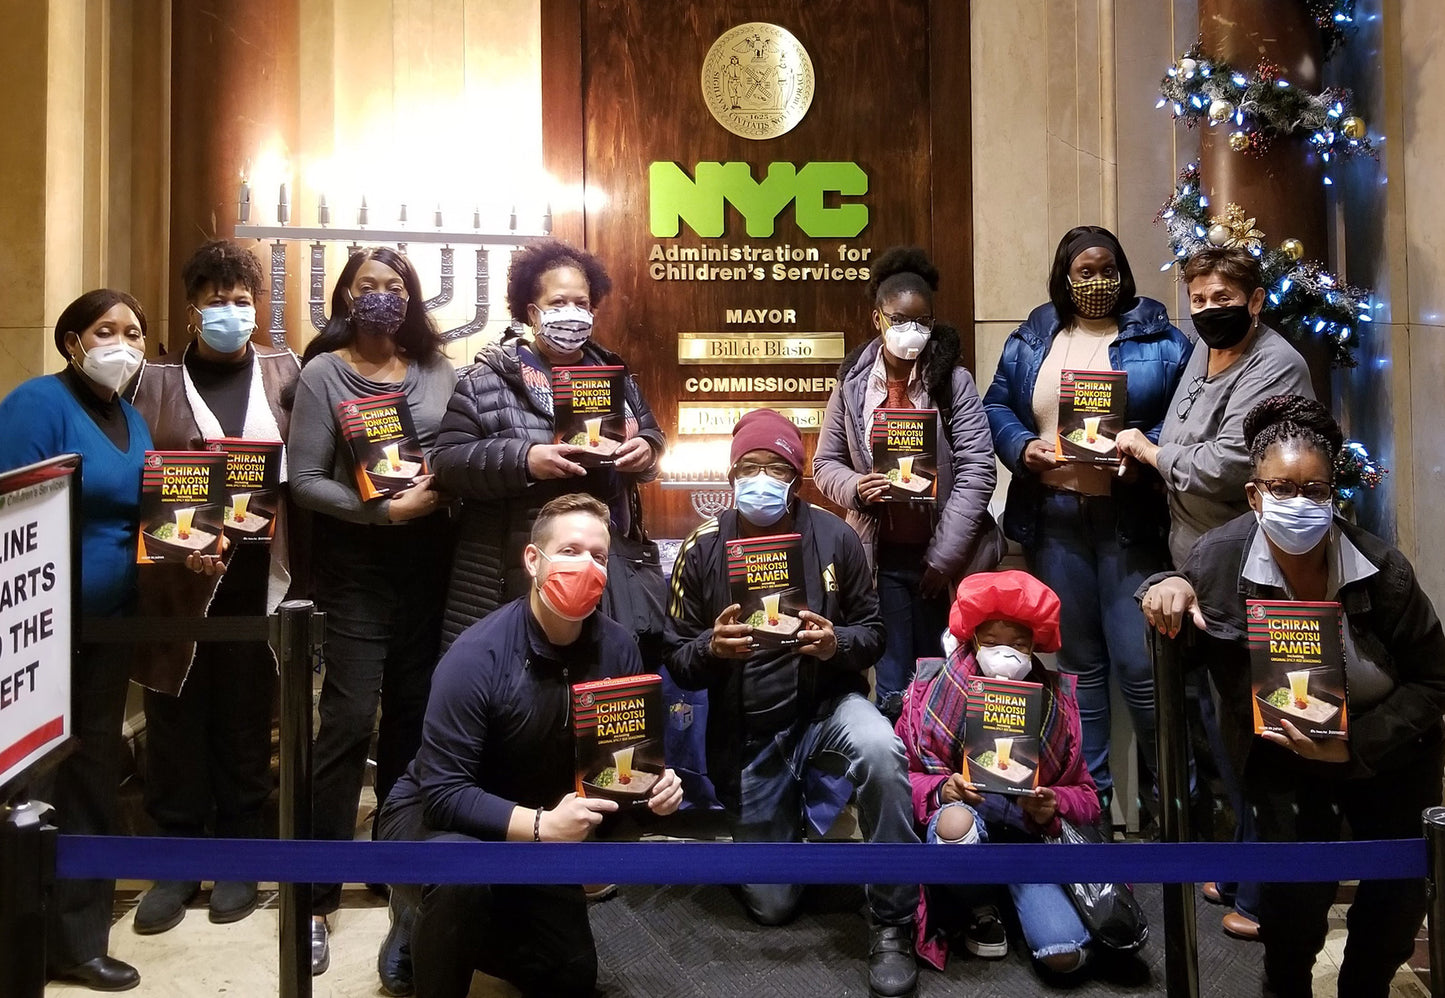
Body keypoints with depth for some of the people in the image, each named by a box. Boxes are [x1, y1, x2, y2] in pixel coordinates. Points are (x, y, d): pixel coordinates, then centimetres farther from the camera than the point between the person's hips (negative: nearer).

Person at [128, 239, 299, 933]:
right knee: (175, 718, 6)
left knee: (246, 718, 7)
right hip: (177, 578, 0)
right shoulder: (156, 379, 8)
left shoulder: (285, 373, 9)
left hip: (256, 576, 0)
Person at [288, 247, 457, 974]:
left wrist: (444, 487, -12)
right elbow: (304, 480, -9)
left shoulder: (436, 370, 7)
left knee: (414, 712, 11)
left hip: (428, 558, 4)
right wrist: (384, 509, -17)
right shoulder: (322, 374, -4)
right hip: (355, 562, -4)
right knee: (349, 720, -6)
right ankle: (315, 896, 5)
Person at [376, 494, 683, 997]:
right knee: (463, 875, -40)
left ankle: (446, 927, 29)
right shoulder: (478, 654, -30)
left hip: (534, 833, 6)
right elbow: (443, 793, -30)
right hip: (434, 814, -6)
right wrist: (540, 825, -40)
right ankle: (420, 924, -5)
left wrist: (658, 780, -24)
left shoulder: (617, 647, -14)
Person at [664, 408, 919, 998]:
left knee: (881, 752, -37)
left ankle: (892, 927, -17)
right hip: (747, 732, 1)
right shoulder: (703, 548, -8)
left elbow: (873, 632, -2)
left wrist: (837, 643, -25)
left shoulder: (833, 536, -8)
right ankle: (777, 825, 43)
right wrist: (712, 648, -26)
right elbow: (677, 661, -4)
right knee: (772, 906, 6)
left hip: (826, 705, 0)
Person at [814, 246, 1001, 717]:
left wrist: (944, 556, -12)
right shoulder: (853, 383, 2)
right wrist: (854, 488, -14)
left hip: (942, 555, -1)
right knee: (893, 690, 4)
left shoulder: (954, 381, -5)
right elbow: (826, 462, 9)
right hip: (885, 555, 1)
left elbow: (977, 471, -9)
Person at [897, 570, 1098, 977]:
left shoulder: (1055, 700, 0)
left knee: (1065, 954, -22)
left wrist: (1055, 806, -15)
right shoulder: (936, 688, -7)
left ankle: (1010, 893, 14)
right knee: (955, 823, -40)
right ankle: (976, 910, -5)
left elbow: (1084, 794, 8)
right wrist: (940, 790, -23)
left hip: (1025, 832, 1)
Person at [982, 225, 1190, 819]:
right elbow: (997, 407, 12)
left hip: (1130, 518, -3)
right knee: (1078, 661, 13)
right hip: (1053, 516, 3)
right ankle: (1087, 793, 27)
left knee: (1139, 664, -6)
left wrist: (1148, 448, -18)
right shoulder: (1031, 340, 12)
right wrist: (1022, 446, -7)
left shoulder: (1158, 339, 3)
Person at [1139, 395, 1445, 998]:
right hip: (1278, 750, -1)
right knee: (1298, 872, -17)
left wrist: (1357, 745, -23)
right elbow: (1182, 650, -2)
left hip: (1382, 751, 2)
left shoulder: (1382, 570, -20)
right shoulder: (1219, 559, -20)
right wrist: (1167, 589, -26)